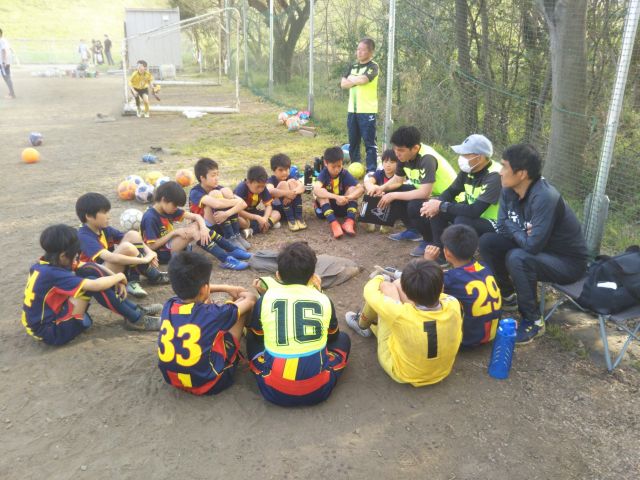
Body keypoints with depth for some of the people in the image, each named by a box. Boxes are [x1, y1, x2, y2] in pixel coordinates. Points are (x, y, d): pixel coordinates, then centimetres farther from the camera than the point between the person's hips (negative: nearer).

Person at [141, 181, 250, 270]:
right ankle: (225, 260, -32)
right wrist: (173, 232, -21)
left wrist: (203, 228, -22)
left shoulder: (169, 210, 5)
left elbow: (196, 216, -1)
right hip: (163, 254, -8)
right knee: (193, 230, -26)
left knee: (199, 225, -6)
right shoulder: (150, 217, -18)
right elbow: (151, 246, -22)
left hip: (171, 245, 8)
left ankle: (231, 250, -11)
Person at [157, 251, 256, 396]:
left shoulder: (169, 306, -8)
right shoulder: (212, 314, -23)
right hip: (208, 384, -5)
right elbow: (251, 299, -4)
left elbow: (191, 288, 17)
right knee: (246, 301, 2)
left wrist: (226, 288, 22)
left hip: (171, 378, 6)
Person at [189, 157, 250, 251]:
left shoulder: (219, 188, -3)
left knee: (226, 191, -16)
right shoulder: (195, 192, -18)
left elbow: (243, 204, -17)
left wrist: (227, 213, -35)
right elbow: (217, 204, -38)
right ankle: (230, 238, -25)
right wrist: (237, 201, -23)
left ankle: (236, 235, -16)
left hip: (222, 227, 5)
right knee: (215, 194, -25)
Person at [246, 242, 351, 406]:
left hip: (275, 392, 0)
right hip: (318, 390, 0)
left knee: (252, 338, 26)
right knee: (343, 339, 25)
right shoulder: (323, 300, -2)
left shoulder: (266, 298, -4)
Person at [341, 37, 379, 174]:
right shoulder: (352, 66, 14)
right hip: (352, 110, 6)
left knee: (369, 143, -4)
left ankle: (371, 171, 0)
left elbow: (362, 80, -21)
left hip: (367, 111, -6)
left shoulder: (373, 67, -5)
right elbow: (343, 84, 4)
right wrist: (357, 80, -10)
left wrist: (351, 79, -2)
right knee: (353, 142, 12)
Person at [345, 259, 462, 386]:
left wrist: (379, 278, 4)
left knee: (387, 289, -2)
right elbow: (432, 291, -2)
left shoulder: (400, 314, -39)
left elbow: (370, 290, -17)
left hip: (401, 373, -4)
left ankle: (363, 325, 32)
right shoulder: (453, 306, -29)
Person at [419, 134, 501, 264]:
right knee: (436, 211, -7)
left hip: (492, 223, -8)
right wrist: (435, 203, -18)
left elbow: (475, 211, -35)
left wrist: (441, 206, -29)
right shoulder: (469, 169, -3)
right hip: (471, 214, 8)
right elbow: (451, 191, 5)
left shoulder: (495, 177, -28)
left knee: (461, 222, -35)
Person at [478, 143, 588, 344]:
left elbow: (532, 245, -34)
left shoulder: (545, 197, -32)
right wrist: (520, 232, -19)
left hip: (568, 261, -8)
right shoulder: (509, 191, -8)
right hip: (538, 251, 8)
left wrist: (514, 229, -16)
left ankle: (533, 321, -14)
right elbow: (502, 228, 1)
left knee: (517, 258, -33)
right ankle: (507, 296, 16)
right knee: (487, 241, -3)